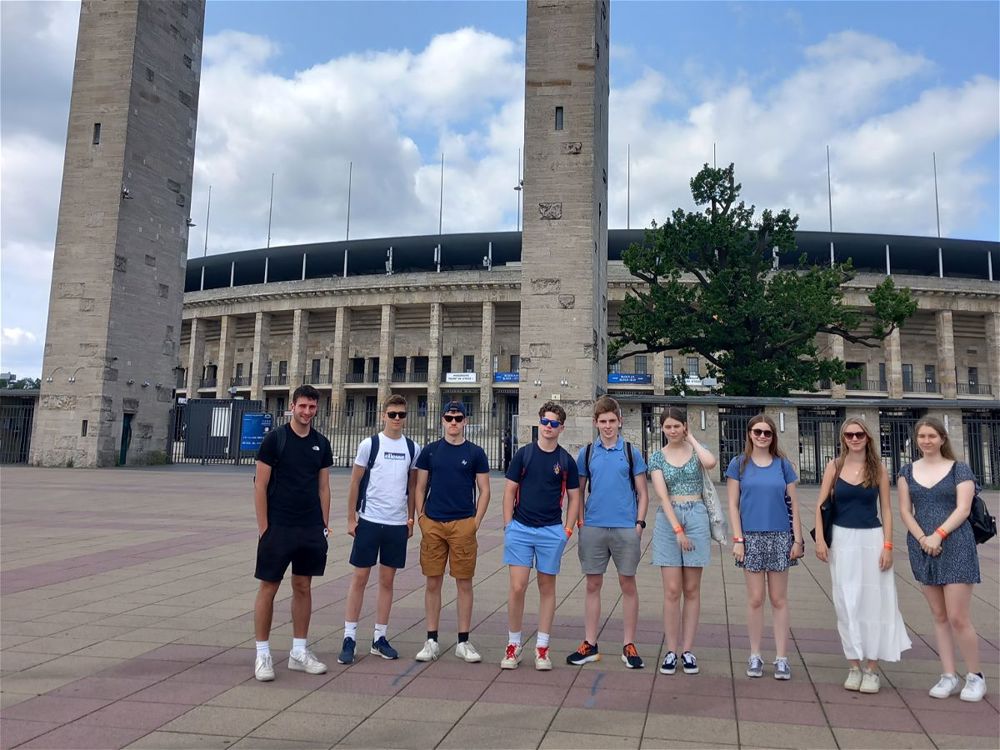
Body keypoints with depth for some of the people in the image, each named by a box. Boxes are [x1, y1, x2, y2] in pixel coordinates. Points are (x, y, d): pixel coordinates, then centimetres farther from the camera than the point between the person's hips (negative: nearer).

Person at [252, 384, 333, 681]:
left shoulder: (321, 444, 7)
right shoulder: (274, 439, -7)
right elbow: (260, 485, -7)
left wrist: (324, 524, 6)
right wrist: (263, 528, -11)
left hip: (311, 529, 5)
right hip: (278, 528, -4)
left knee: (303, 587, 11)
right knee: (268, 587, 2)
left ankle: (299, 652, 21)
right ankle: (263, 654, 14)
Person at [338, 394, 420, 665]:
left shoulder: (412, 448, 5)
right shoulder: (369, 444, -4)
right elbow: (355, 483, 0)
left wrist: (411, 519, 10)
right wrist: (351, 519, -3)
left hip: (397, 524, 3)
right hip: (369, 520, -3)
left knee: (387, 580, 10)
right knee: (360, 578, 2)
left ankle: (380, 638, 19)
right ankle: (349, 638, 11)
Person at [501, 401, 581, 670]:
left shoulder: (566, 460, 4)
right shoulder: (524, 454, 2)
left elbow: (574, 497, 9)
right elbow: (509, 491, 4)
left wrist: (568, 529, 0)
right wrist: (508, 525, -2)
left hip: (552, 531, 1)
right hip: (520, 528, -1)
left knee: (547, 587, 8)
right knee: (517, 587, -4)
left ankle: (542, 647, 18)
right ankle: (513, 645, 11)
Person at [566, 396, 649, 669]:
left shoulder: (631, 452, 2)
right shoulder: (587, 453, 6)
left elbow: (642, 493, 4)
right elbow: (579, 491, 11)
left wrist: (639, 523, -5)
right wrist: (580, 522, 2)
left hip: (625, 529, -1)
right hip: (593, 528, 2)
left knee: (628, 585, 6)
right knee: (593, 585, 8)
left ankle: (629, 646, 17)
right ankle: (590, 645, 18)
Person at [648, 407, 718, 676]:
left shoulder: (696, 450, 5)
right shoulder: (658, 457, 4)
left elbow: (711, 462, -21)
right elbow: (662, 496, -5)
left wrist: (692, 439, -6)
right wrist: (678, 530, -14)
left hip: (696, 517, 0)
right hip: (668, 520, 0)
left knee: (692, 589, 6)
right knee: (672, 591, -1)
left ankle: (687, 650, 14)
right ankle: (671, 651, 7)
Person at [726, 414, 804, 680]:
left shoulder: (783, 464, 5)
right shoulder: (739, 464, 2)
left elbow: (794, 503, 6)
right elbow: (733, 504, 0)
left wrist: (798, 539, 1)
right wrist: (737, 539, -7)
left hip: (780, 537, 1)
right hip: (751, 537, -1)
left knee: (779, 599, 6)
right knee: (755, 599, 4)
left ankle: (781, 658, 14)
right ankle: (755, 656, 17)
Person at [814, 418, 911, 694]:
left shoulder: (878, 469, 2)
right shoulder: (835, 466, 2)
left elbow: (886, 509, 2)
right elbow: (821, 505, 2)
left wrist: (888, 545, -6)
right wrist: (820, 539, -6)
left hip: (872, 539, 0)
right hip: (842, 540, 0)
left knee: (873, 602, 3)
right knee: (847, 604, 6)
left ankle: (871, 669, 14)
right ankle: (854, 666, 17)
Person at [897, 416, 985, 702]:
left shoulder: (960, 469, 1)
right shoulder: (907, 471, 9)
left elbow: (963, 509, -8)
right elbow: (905, 511, 4)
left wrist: (938, 534, -18)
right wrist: (922, 538, -11)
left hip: (955, 547, -3)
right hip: (922, 548, 3)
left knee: (958, 617, -5)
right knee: (939, 616, 9)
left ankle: (975, 676, 13)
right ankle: (949, 676, 17)